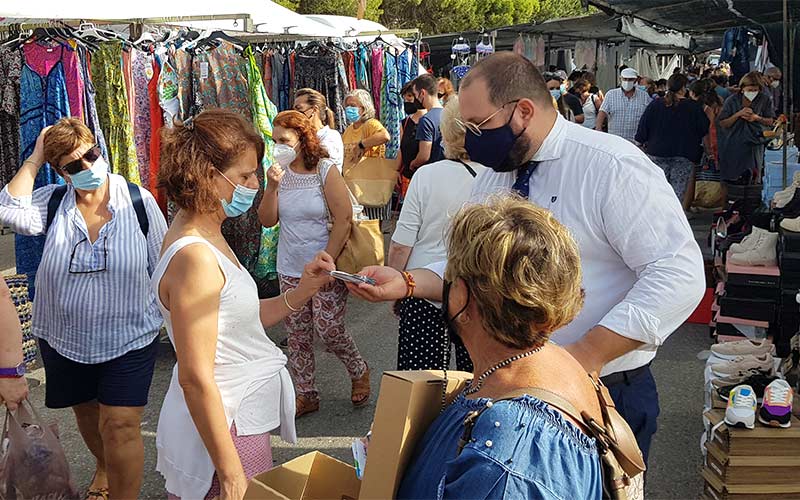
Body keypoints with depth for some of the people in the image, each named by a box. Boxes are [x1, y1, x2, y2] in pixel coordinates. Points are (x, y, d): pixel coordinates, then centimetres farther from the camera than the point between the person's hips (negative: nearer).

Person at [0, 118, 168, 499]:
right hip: (64, 338, 4)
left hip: (129, 338, -3)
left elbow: (162, 267, -2)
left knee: (120, 425, -9)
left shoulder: (139, 201, -8)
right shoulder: (53, 202, -3)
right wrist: (35, 159, -16)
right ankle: (104, 465, 52)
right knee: (86, 412, 24)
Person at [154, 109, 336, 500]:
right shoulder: (194, 258, -24)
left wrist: (302, 292, 1)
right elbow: (196, 378, -25)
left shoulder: (207, 237, 6)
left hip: (241, 418, 10)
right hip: (224, 426, -9)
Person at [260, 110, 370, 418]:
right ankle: (306, 395, 22)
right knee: (297, 336, 9)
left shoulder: (325, 170, -11)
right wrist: (272, 187, -14)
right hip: (290, 270, 5)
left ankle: (359, 372, 25)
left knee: (329, 331, -3)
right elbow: (267, 220, 2)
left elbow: (343, 219, -13)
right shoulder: (280, 172, 4)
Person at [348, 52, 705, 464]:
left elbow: (679, 275, -22)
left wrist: (588, 354, -27)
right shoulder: (491, 178, 6)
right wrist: (406, 284, -6)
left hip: (602, 394, -6)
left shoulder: (613, 167, -17)